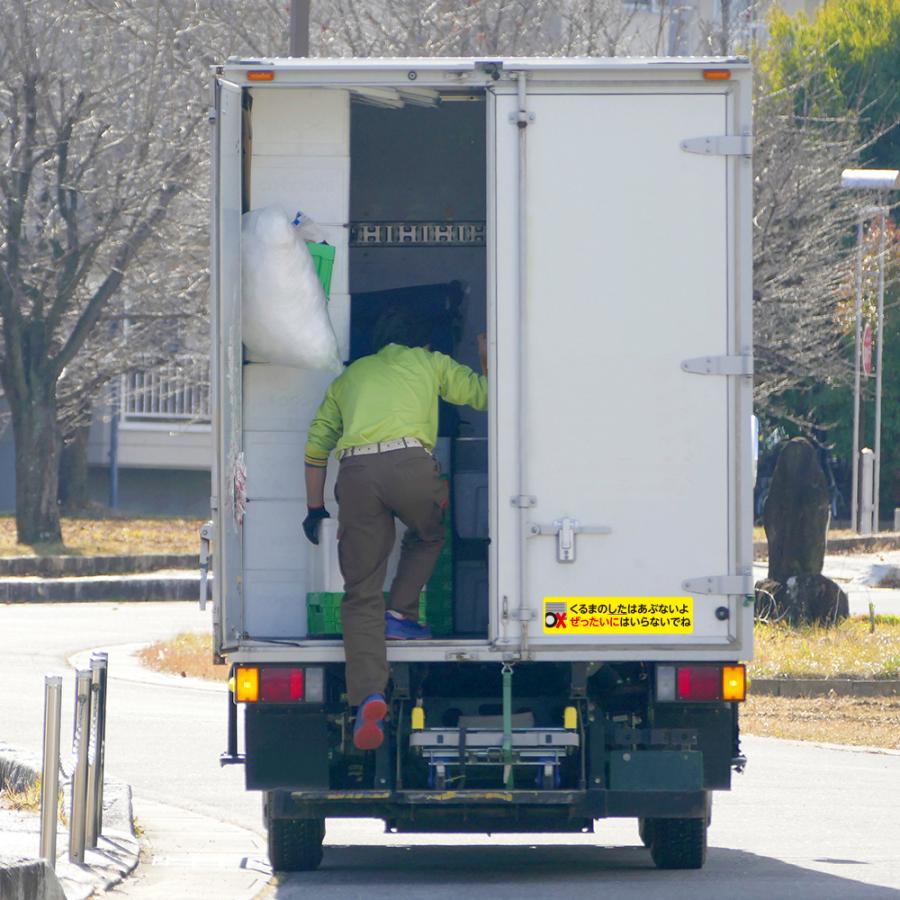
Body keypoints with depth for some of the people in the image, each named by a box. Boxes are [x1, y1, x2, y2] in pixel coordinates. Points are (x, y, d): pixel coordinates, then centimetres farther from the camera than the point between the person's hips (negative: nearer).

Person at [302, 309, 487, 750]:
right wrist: (488, 358, 48)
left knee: (361, 592, 0)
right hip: (410, 462, -2)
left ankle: (368, 694, -16)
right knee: (428, 536, 33)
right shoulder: (429, 363, 24)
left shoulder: (348, 378, 32)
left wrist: (314, 508, 36)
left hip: (355, 472, 2)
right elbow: (484, 394, 28)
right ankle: (401, 615, 16)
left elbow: (316, 445, 29)